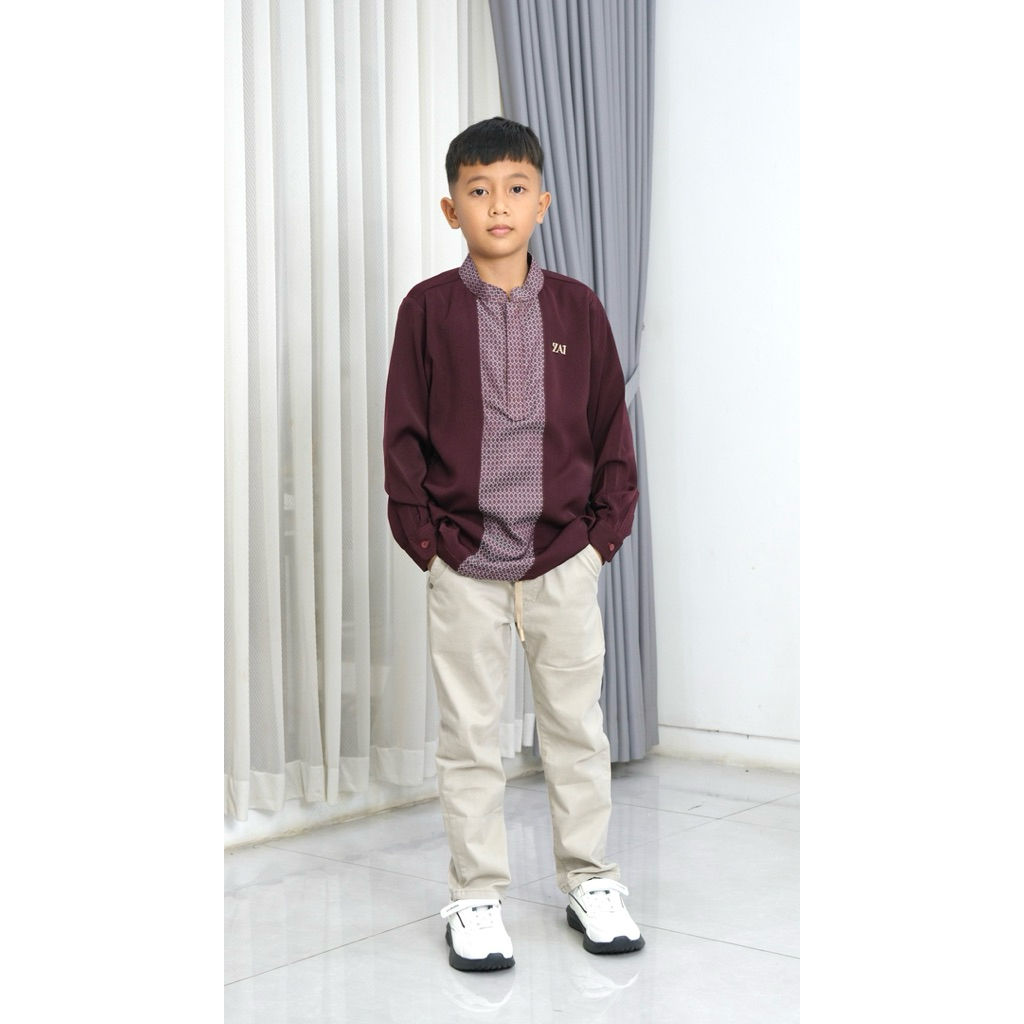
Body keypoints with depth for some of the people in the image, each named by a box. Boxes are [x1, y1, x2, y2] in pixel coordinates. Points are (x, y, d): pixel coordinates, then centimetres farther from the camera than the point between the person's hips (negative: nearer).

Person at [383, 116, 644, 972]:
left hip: (564, 556, 1)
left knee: (577, 723, 11)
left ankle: (590, 879, 27)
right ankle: (476, 894, 21)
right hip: (463, 563, -1)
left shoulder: (578, 308, 2)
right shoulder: (429, 309, -1)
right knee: (470, 734, 7)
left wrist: (605, 531, 0)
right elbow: (404, 435, 0)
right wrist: (424, 538, -5)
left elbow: (612, 428, 6)